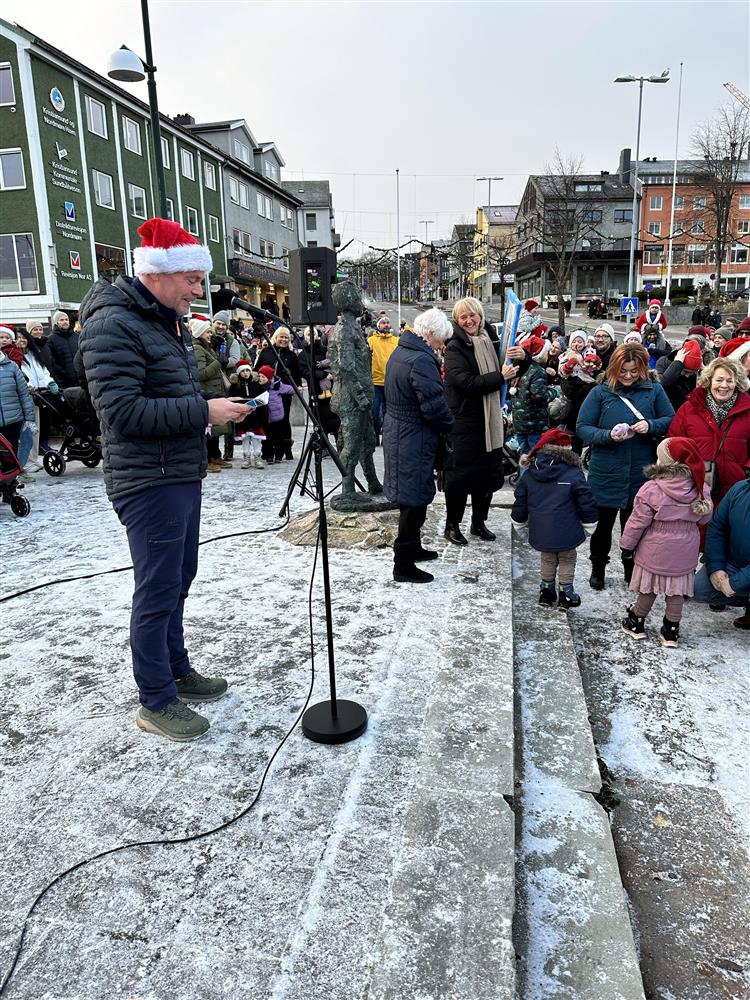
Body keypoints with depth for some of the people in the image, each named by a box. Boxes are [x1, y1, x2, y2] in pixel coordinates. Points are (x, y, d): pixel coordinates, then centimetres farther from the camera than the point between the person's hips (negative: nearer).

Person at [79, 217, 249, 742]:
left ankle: (178, 672, 34)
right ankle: (156, 701, 14)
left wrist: (223, 402, 5)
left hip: (183, 477, 10)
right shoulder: (112, 325, -16)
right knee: (158, 590, -1)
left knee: (178, 580, 18)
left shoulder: (171, 322, 15)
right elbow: (122, 411, -24)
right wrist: (204, 411, -22)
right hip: (149, 483, -10)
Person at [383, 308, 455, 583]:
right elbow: (435, 407, -24)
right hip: (413, 441, -10)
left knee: (412, 498, 22)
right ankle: (403, 566, 9)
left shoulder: (400, 351, 11)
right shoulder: (421, 361, -22)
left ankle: (413, 548, 38)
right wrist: (450, 425, -4)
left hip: (397, 433, 10)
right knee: (414, 501, -1)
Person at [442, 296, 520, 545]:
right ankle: (452, 525, 16)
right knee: (459, 476, 0)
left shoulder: (491, 341, 9)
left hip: (490, 422, 7)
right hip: (463, 423, -6)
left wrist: (521, 357, -5)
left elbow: (512, 372, 17)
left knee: (488, 474, 14)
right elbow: (466, 382, -24)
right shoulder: (454, 348, -11)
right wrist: (500, 376, -19)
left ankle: (479, 522, 29)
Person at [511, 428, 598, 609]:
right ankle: (565, 594, 25)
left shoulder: (529, 474, 0)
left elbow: (520, 504, 8)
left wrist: (519, 524, 23)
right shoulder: (574, 474, -12)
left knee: (547, 560, 25)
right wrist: (588, 526, 7)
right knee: (567, 560, 18)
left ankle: (546, 591, 34)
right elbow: (587, 504, -8)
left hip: (540, 532, 4)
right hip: (566, 533, -3)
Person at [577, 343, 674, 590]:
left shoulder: (654, 391, 1)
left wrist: (651, 426, -16)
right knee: (604, 522, 13)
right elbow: (582, 427, -4)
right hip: (606, 473, -1)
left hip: (641, 472, 1)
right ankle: (597, 568, 32)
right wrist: (608, 435, -20)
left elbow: (671, 420, 5)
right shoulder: (600, 393, -4)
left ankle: (632, 568, 35)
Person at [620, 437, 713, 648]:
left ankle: (636, 623, 28)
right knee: (677, 591, 14)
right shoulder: (701, 489, -7)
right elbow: (705, 518, 8)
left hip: (655, 551, -3)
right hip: (684, 553, 3)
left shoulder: (651, 490, -21)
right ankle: (671, 630, 24)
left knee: (649, 588, 12)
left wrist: (626, 546, -1)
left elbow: (637, 522, -14)